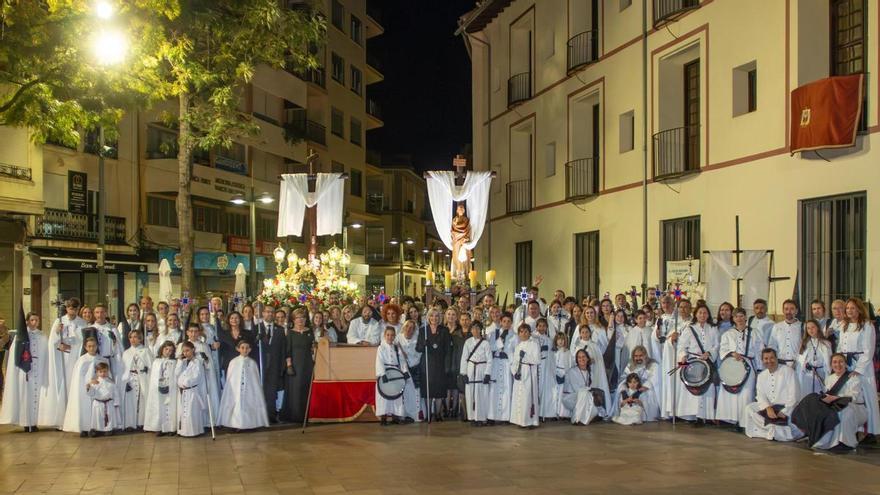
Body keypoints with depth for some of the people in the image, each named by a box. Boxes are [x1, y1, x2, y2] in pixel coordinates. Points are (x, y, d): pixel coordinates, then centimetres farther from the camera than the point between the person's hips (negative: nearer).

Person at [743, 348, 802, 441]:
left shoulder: (788, 371, -6)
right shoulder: (761, 375, 11)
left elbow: (793, 395, -12)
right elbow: (760, 395, 0)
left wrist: (784, 412, -20)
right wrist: (767, 408, -20)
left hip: (786, 407, -6)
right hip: (769, 407, 6)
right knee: (748, 409, -13)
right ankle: (772, 430, -11)